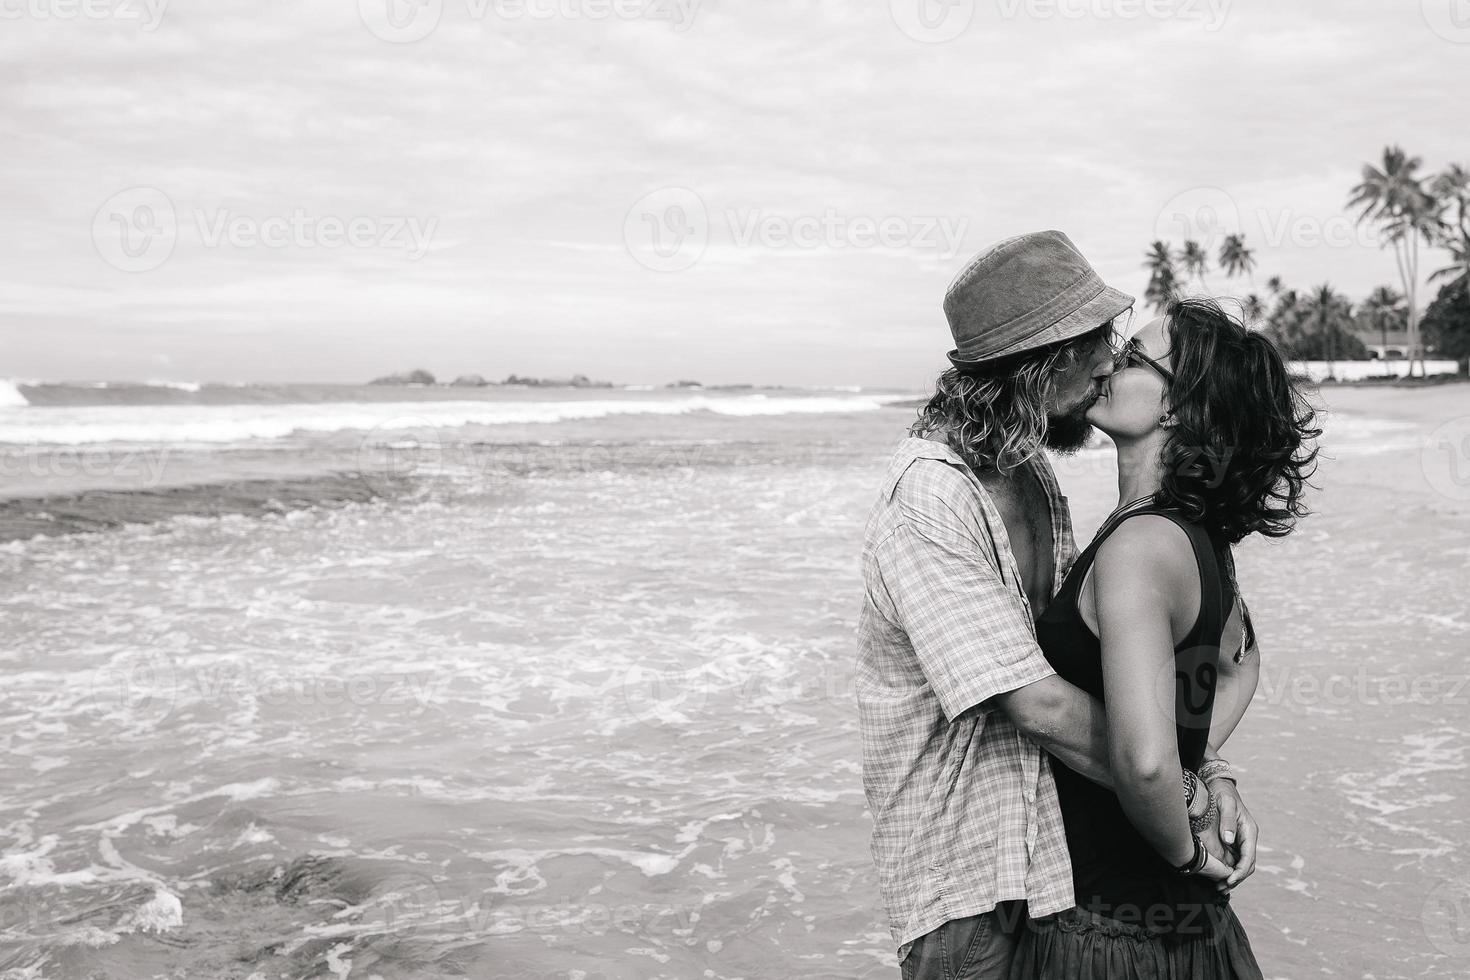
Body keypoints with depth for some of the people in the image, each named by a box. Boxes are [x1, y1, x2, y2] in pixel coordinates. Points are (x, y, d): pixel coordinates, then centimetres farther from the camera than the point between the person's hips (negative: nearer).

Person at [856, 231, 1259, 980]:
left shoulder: (1028, 476, 4)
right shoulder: (928, 504, -25)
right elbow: (1040, 705, -26)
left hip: (1043, 839, 8)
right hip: (964, 878, -8)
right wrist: (1184, 798, -15)